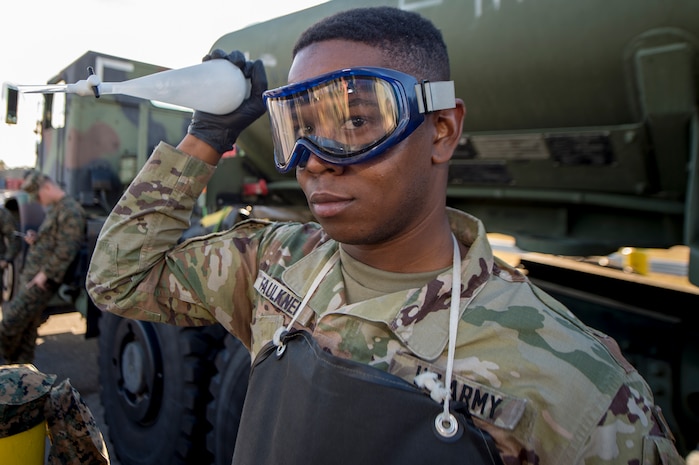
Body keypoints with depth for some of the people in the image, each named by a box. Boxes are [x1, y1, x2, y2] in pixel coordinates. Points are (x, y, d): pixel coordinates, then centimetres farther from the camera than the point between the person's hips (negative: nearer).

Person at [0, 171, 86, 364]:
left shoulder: (70, 211, -15)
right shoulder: (53, 209, 18)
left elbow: (66, 250, -21)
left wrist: (44, 273, -19)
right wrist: (35, 239, 8)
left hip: (42, 281, -10)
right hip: (31, 276, 10)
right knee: (28, 328, 14)